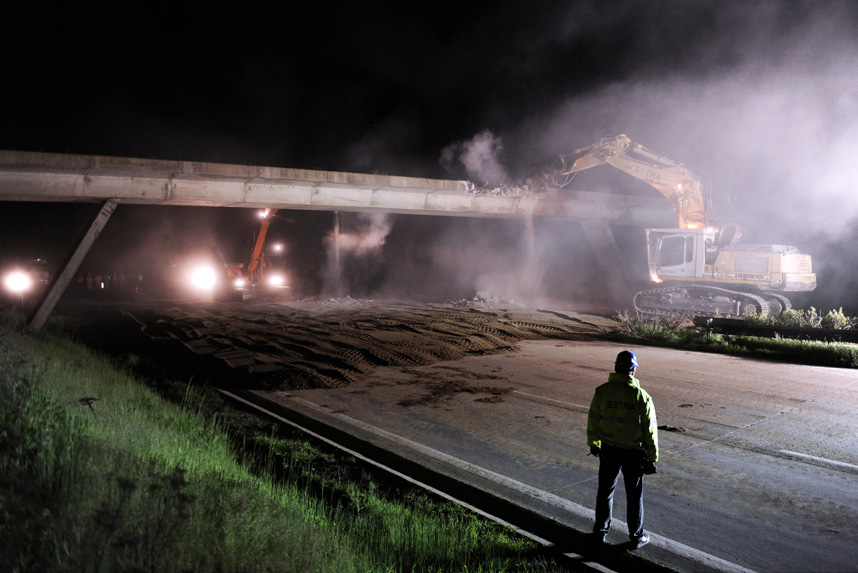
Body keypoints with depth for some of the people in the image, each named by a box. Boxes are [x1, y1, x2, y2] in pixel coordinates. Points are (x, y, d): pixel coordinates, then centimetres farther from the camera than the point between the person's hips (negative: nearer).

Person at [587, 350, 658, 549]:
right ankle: (636, 536, 26)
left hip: (608, 450, 2)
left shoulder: (602, 391, -10)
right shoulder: (642, 397, -16)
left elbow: (593, 420, 0)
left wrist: (593, 443, 16)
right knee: (634, 495, 14)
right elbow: (650, 431, -10)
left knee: (605, 491, 18)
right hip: (634, 453, -2)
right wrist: (652, 458, 0)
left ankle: (601, 531, 30)